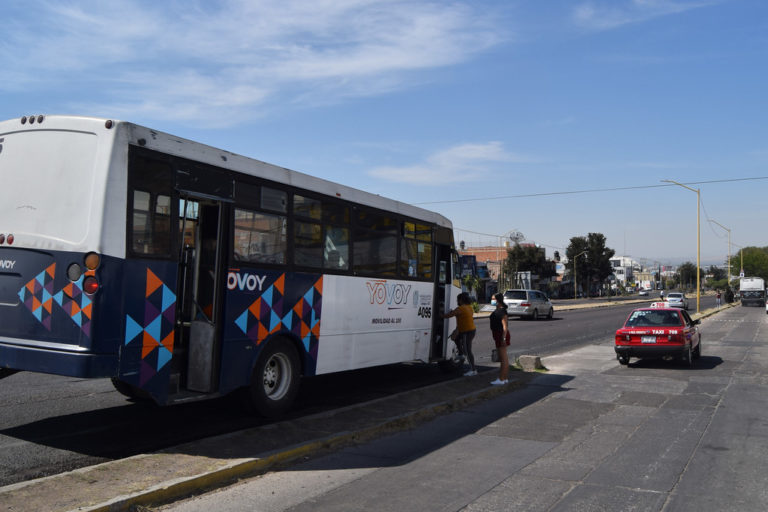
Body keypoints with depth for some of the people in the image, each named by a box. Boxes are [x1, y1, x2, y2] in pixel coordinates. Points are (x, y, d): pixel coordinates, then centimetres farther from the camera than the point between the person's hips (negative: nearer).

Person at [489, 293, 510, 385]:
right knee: (504, 358, 14)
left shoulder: (502, 311, -18)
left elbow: (505, 325, -21)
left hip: (501, 335, -11)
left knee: (503, 358, -6)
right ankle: (505, 378, 21)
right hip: (498, 335, 11)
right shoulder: (497, 310, 13)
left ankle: (501, 379, -3)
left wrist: (503, 338, -24)